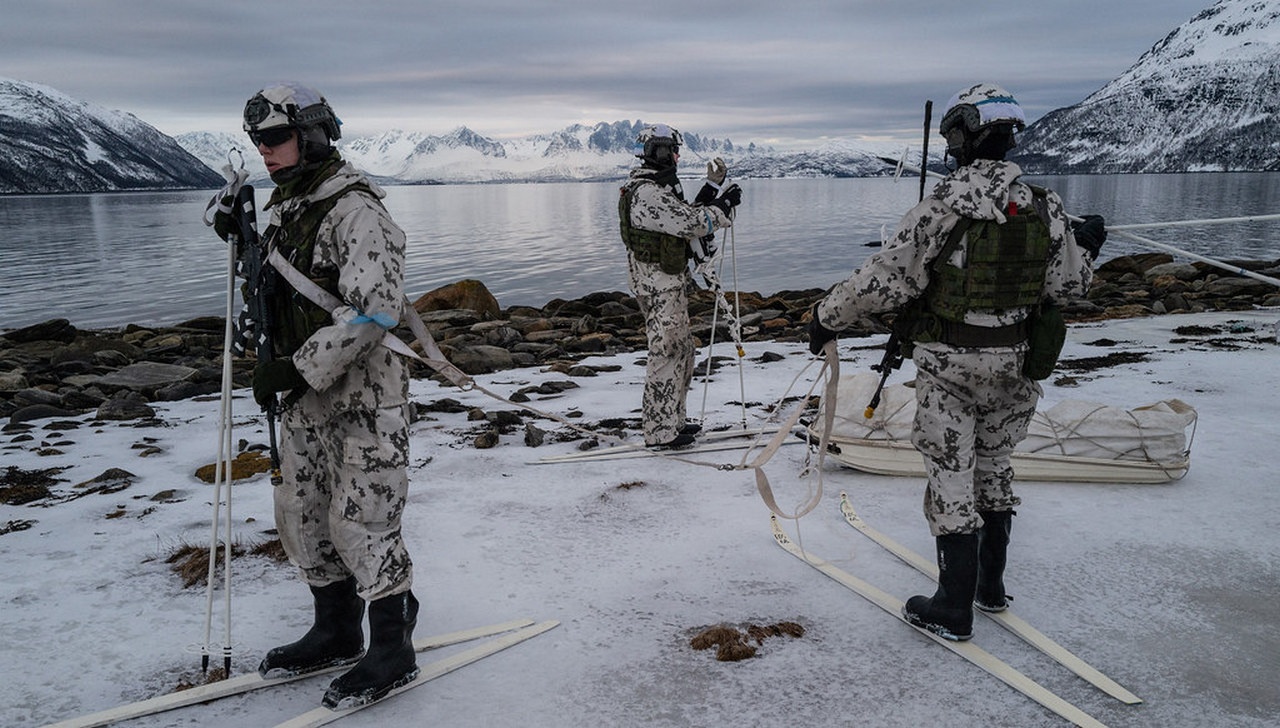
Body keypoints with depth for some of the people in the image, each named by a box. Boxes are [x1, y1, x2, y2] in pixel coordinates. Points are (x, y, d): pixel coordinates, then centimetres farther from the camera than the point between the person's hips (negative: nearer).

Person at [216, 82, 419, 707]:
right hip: (305, 396, 9)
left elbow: (374, 309, -26)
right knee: (301, 515, 15)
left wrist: (299, 368, -24)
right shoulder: (284, 208, 13)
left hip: (364, 398, -9)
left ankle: (393, 653, 12)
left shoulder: (356, 210, -16)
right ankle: (337, 633, 32)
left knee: (359, 524, -4)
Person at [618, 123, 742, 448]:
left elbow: (688, 215, 19)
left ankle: (674, 420, 28)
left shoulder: (660, 187, 16)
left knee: (682, 349, 17)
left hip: (671, 281, 11)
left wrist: (712, 187, 14)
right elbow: (692, 223, -22)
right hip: (658, 284, -11)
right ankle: (660, 432, 2)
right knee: (666, 352, -6)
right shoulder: (647, 193, -19)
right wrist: (725, 205, -9)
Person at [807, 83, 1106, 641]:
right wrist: (1086, 247, 27)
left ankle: (953, 610, 11)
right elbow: (1068, 286, 6)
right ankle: (991, 585, 35)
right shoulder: (1043, 208, -1)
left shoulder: (945, 205, -17)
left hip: (948, 365, -5)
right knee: (994, 468, 21)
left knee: (952, 478, 3)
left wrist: (828, 314, -5)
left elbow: (887, 278, -17)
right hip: (1013, 363, 6)